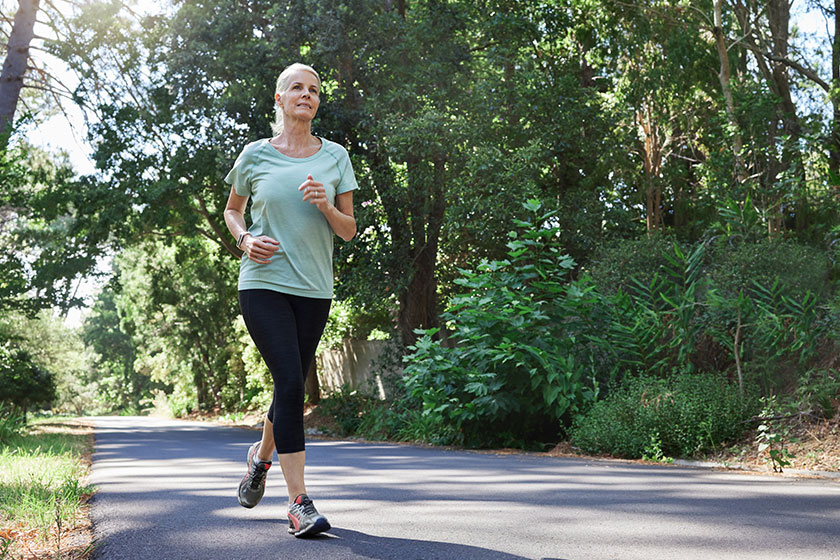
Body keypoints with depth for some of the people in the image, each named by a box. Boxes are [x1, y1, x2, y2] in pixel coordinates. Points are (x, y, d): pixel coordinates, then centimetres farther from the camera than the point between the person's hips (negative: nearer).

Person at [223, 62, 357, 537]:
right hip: (264, 283, -3)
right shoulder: (256, 155, 5)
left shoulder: (335, 156, 8)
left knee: (292, 388, 11)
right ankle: (300, 503, -12)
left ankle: (261, 456, 41)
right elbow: (232, 210, 19)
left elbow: (349, 230, 8)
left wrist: (325, 205, -12)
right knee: (290, 383, -16)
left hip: (314, 289, 3)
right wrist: (245, 239, -2)